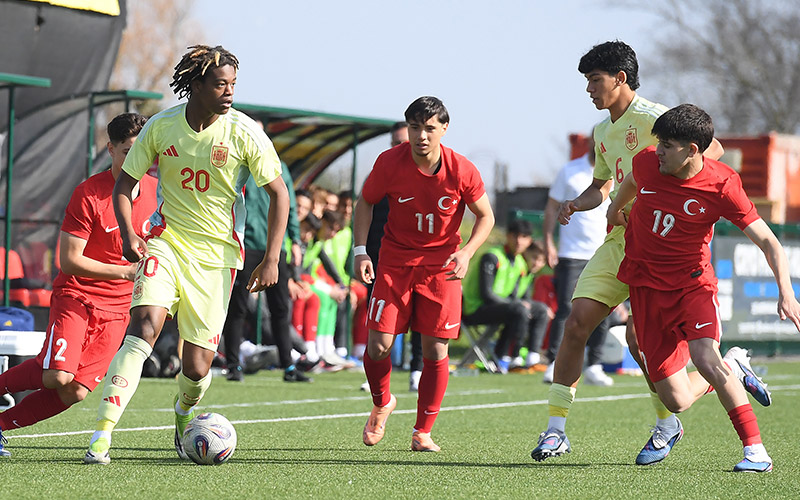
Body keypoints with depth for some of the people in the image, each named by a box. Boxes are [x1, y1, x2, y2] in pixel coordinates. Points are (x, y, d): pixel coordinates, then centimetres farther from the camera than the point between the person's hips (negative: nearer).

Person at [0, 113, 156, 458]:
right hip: (76, 296, -5)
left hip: (118, 309, 5)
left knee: (75, 393, -9)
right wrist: (125, 271, -21)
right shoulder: (89, 194, -14)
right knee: (58, 376, -25)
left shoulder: (156, 191, 2)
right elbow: (69, 260, -15)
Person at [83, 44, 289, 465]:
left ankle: (184, 413, 37)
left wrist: (271, 260, -8)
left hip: (217, 255, 0)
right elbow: (125, 182, 6)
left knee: (197, 368, -2)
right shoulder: (161, 126, -5)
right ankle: (101, 435, -28)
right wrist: (128, 234, -12)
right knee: (146, 323, -26)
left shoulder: (245, 134, -9)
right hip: (166, 241, 0)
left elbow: (278, 194, -1)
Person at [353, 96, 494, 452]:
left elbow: (485, 216, 1)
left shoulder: (462, 171, -14)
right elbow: (365, 202, 5)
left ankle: (423, 433, 12)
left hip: (442, 267, 0)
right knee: (378, 346, -8)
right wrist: (360, 251, -6)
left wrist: (466, 252, -15)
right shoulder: (389, 163, -12)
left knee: (436, 351, -4)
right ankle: (382, 404, 24)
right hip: (395, 260, 0)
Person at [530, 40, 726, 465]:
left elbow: (712, 149, -18)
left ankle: (666, 424, 12)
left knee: (638, 338, -13)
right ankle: (556, 429, 4)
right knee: (576, 324, -3)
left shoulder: (653, 118, -11)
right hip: (618, 240, 8)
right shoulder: (602, 131, 15)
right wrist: (576, 204, 6)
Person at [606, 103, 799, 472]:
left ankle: (755, 450, -19)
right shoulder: (647, 163, -9)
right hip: (646, 286, 3)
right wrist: (615, 208, 31)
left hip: (693, 282, -3)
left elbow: (768, 242, -16)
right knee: (676, 400, -6)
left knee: (705, 358, -32)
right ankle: (733, 369, 27)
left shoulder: (721, 186, -18)